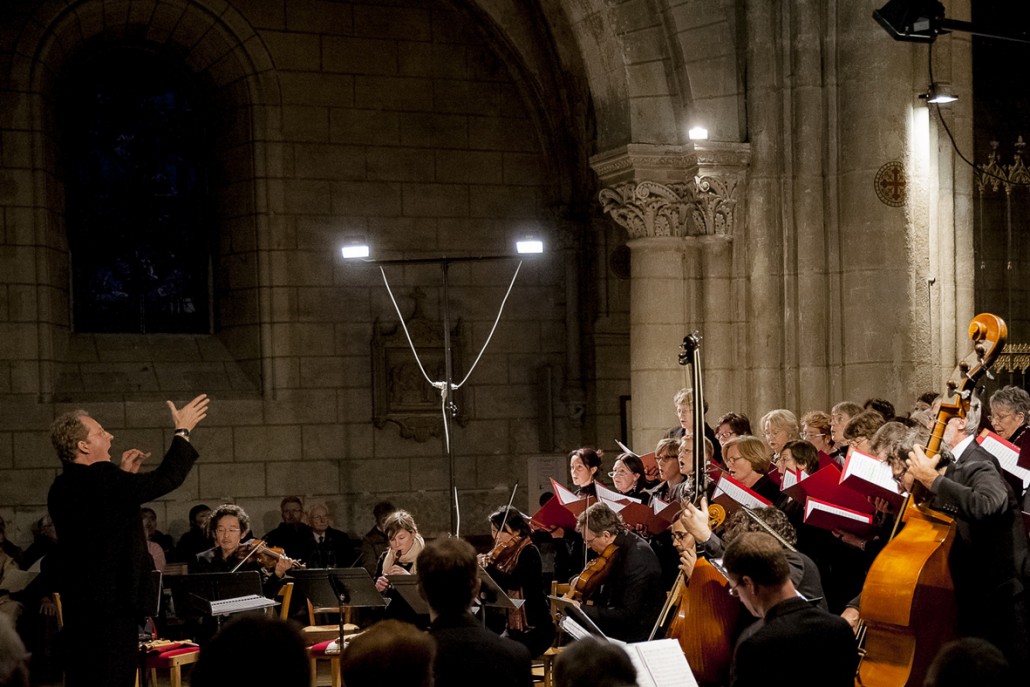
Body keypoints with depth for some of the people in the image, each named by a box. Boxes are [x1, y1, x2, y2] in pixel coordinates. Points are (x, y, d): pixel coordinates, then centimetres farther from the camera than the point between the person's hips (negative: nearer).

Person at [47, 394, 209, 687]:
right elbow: (165, 478, -16)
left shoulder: (61, 488, 9)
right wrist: (183, 432, -4)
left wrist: (124, 476, 19)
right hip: (112, 602, -9)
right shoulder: (99, 478, -19)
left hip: (77, 605, 9)